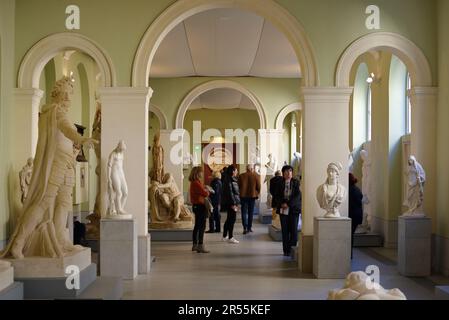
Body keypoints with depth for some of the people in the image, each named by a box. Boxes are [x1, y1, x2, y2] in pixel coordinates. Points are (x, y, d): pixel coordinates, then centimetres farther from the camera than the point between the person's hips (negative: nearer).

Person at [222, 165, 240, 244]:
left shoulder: (232, 179, 16)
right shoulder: (229, 180, -16)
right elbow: (229, 192, -20)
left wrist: (236, 203, 19)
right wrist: (233, 203, -21)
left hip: (233, 202, 10)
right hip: (230, 203, -10)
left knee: (229, 219, 16)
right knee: (232, 219, -7)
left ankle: (225, 236, 24)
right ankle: (230, 238, -3)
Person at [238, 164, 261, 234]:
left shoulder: (241, 176, -2)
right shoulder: (256, 176, -5)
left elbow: (238, 186, 2)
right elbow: (258, 187, -2)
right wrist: (257, 194, 13)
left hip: (243, 196, 0)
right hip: (252, 196, 0)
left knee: (244, 212, 4)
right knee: (250, 212, 11)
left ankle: (245, 228, -6)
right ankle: (249, 227, 14)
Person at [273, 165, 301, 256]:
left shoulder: (296, 182, 1)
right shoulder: (279, 183, 8)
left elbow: (298, 196, -7)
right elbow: (276, 196, 5)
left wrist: (288, 204, -14)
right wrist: (282, 204, -12)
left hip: (294, 209, -2)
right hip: (283, 210, 2)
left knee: (294, 230, -3)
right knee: (285, 231, 3)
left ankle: (293, 249, 3)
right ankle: (286, 250, 8)